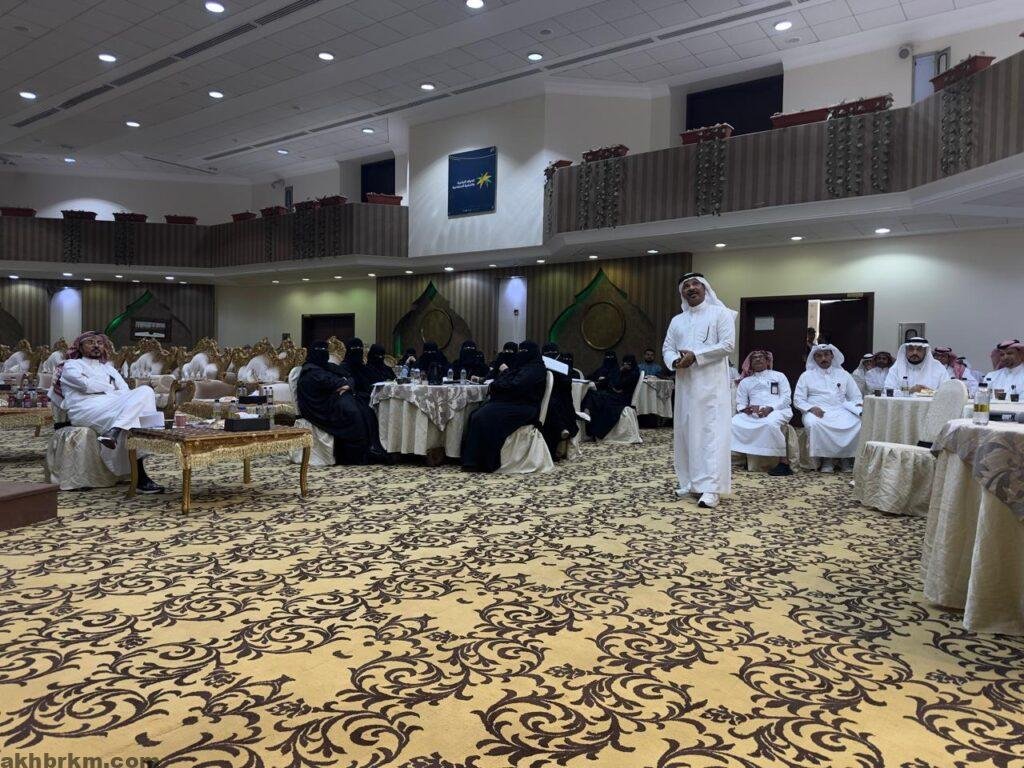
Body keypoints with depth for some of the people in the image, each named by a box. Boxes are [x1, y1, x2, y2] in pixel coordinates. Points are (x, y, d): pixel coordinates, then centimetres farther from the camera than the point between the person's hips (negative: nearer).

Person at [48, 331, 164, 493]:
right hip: (85, 408, -5)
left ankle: (115, 432, -44)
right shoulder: (71, 365, 19)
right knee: (130, 418, -33)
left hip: (114, 407, 5)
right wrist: (112, 388, 7)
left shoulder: (108, 367, 34)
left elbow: (125, 391, 18)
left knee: (145, 391, -25)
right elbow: (87, 385, -3)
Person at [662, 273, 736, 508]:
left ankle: (711, 487, -12)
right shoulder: (677, 320, 17)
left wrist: (695, 355, -15)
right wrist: (674, 361, -10)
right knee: (685, 432, 8)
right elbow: (667, 348, 13)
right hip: (685, 384, 6)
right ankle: (690, 481, 18)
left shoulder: (720, 313, 1)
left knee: (711, 433, -10)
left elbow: (727, 345, -9)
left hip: (712, 383, -6)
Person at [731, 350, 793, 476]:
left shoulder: (778, 376, 19)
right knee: (734, 423, -27)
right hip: (753, 413, 3)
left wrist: (770, 408, -13)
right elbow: (740, 404, 16)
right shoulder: (745, 382, 25)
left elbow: (786, 398, 5)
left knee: (770, 423, -39)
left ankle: (784, 462, -33)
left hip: (778, 410, -3)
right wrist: (747, 409, -10)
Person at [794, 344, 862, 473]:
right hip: (817, 412, -2)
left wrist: (859, 407, -6)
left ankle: (846, 457, -10)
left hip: (840, 410, 2)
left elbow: (856, 397, 18)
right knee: (813, 423, -37)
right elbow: (798, 400, 6)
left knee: (859, 423, -28)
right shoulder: (806, 376, 13)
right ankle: (826, 459, -21)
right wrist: (811, 408, -13)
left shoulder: (843, 375, 20)